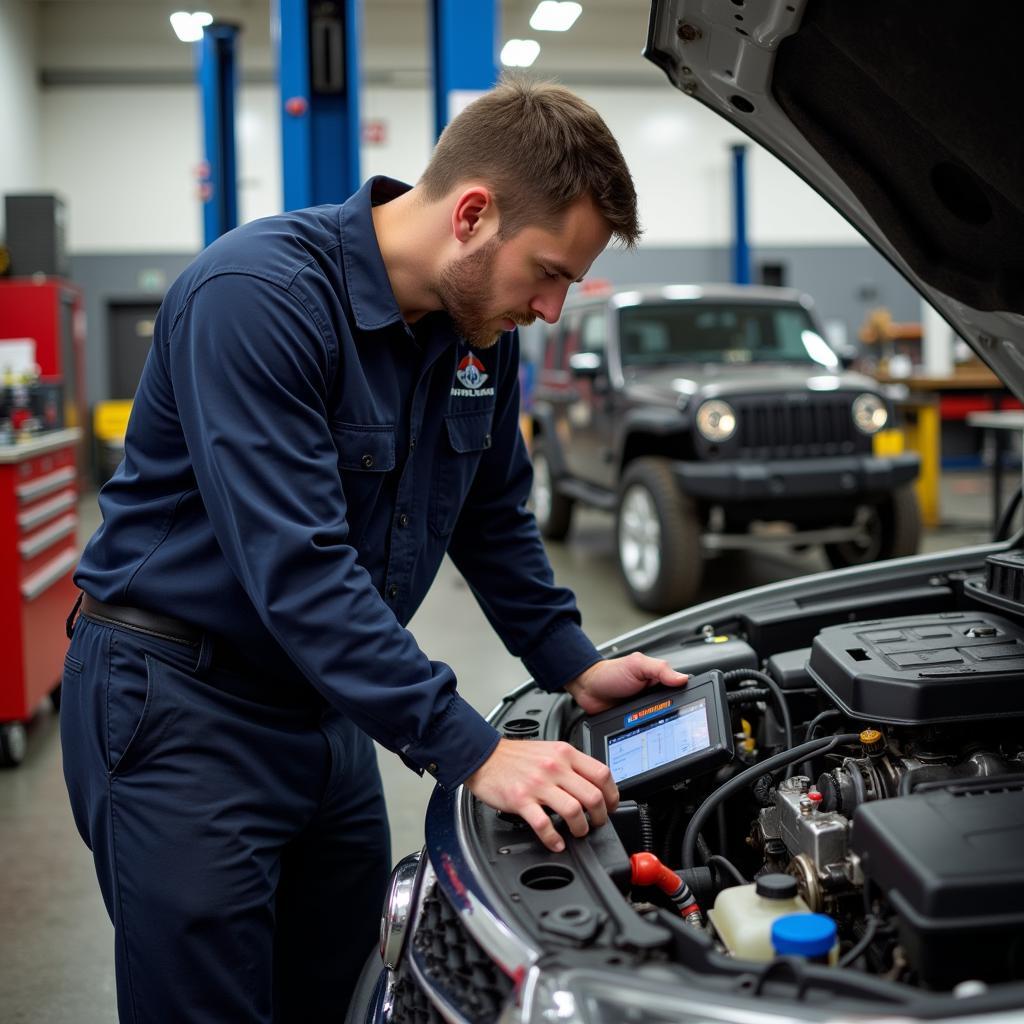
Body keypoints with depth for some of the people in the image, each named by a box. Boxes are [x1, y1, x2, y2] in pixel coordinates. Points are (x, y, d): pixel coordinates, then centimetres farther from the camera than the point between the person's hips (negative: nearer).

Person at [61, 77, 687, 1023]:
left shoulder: (479, 326, 0)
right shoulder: (256, 297, -25)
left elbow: (493, 517, 15)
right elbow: (296, 566, -31)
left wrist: (575, 668, 6)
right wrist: (473, 754, -31)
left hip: (322, 702, 8)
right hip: (181, 700, -7)